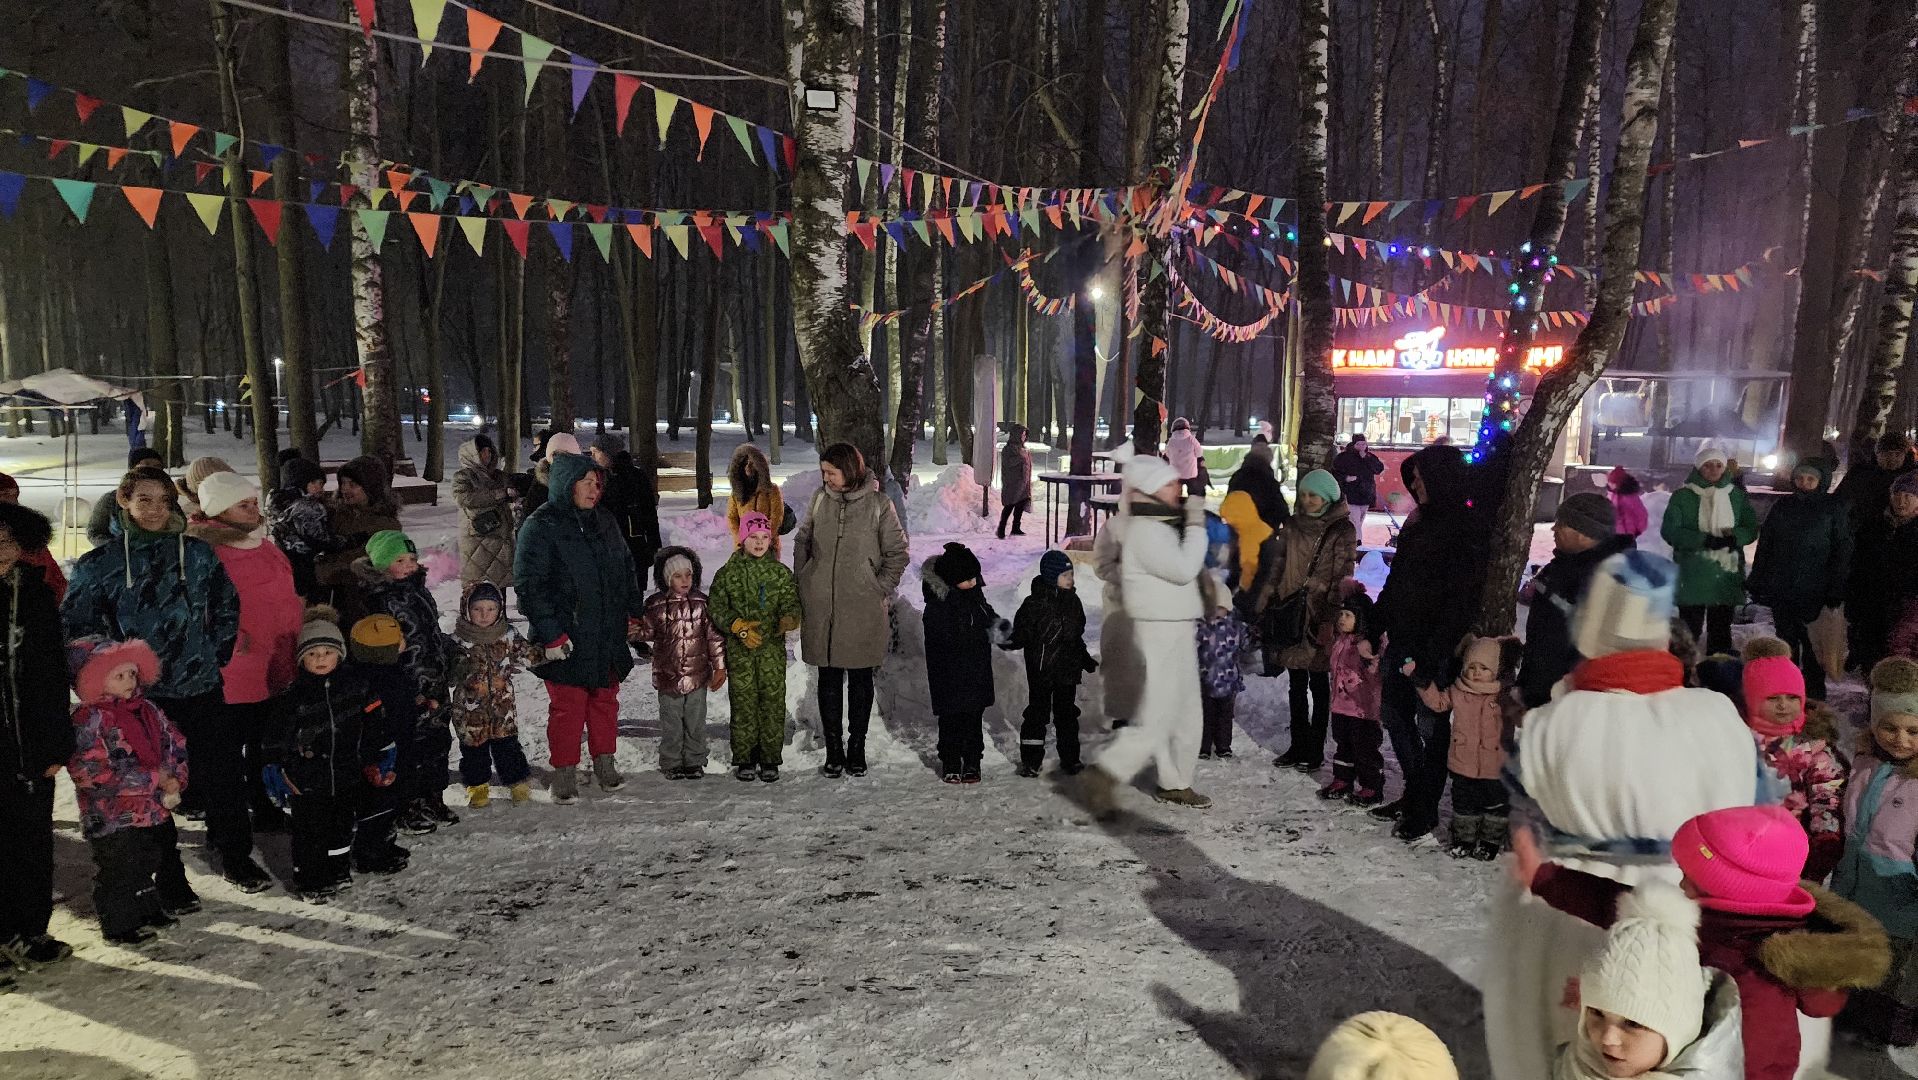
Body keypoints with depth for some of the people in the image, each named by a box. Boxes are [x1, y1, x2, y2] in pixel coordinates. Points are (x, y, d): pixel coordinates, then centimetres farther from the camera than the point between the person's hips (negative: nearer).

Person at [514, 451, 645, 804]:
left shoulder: (605, 524, 11)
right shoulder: (540, 527, -10)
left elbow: (626, 572, 22)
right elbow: (530, 585, -13)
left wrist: (635, 613, 18)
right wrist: (550, 634, -17)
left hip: (607, 636, 6)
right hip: (567, 639, -6)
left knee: (605, 700, 14)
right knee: (567, 706, 1)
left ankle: (605, 762, 28)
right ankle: (564, 773, 15)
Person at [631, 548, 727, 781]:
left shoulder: (701, 602, 0)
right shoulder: (656, 604, -2)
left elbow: (713, 635, 3)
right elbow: (649, 631, 6)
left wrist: (719, 666, 2)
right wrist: (636, 631, -17)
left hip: (697, 674, 1)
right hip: (668, 674, 0)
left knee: (695, 721, 9)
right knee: (671, 722, 7)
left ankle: (694, 761, 22)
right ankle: (671, 763, 19)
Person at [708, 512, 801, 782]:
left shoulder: (781, 573, 5)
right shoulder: (727, 573, 3)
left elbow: (791, 603, 3)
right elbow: (716, 608, 2)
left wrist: (789, 618, -20)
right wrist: (738, 626, -13)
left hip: (772, 648, 1)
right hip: (739, 649, -1)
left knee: (773, 699, 2)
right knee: (743, 701, 3)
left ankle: (770, 759, 13)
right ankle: (744, 758, 15)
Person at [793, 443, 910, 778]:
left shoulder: (878, 504, -5)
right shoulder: (820, 500, 5)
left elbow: (897, 553, 1)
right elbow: (802, 541, 16)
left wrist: (880, 588, -5)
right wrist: (802, 581, 8)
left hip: (863, 609, -3)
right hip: (821, 608, 3)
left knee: (860, 678, 8)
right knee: (829, 678, 9)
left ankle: (856, 748, 20)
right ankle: (833, 748, 19)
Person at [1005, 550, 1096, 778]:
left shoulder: (1073, 602, 8)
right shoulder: (1034, 604, -12)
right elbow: (1020, 635, -11)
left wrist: (1086, 660, 23)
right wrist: (1007, 641, -29)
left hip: (1068, 670, 5)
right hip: (1041, 670, -5)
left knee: (1067, 714, 12)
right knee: (1037, 712, 2)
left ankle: (1070, 759, 22)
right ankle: (1030, 761, 11)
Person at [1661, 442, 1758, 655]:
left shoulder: (1736, 495, 9)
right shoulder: (1683, 496, -1)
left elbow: (1751, 528, 8)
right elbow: (1669, 530, -9)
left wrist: (1734, 537, -15)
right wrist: (1704, 540, -21)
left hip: (1726, 574, 3)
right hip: (1692, 576, -3)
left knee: (1721, 631, 10)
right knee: (1690, 630, -1)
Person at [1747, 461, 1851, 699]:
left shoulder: (1833, 509, -1)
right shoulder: (1782, 507, 9)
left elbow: (1843, 550, -2)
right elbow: (1764, 546, 13)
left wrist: (1836, 589, -8)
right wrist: (1756, 582, 9)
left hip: (1814, 592, -3)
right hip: (1781, 591, 3)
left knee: (1812, 645, 2)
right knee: (1786, 643, 10)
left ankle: (1814, 696, 11)